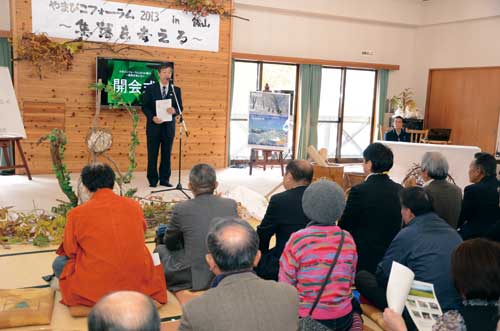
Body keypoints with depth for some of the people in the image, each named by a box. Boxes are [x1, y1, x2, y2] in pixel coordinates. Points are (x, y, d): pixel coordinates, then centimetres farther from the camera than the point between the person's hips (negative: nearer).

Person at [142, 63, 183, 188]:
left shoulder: (176, 90, 7)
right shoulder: (150, 89, 3)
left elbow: (180, 107, 4)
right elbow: (145, 107, 1)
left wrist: (174, 110, -19)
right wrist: (152, 117, -16)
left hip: (169, 127, 1)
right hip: (154, 125, -1)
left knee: (166, 154, 6)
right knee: (152, 154, 3)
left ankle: (165, 179, 14)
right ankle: (153, 179, 12)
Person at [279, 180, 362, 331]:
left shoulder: (297, 240, -16)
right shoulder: (347, 239, -5)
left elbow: (285, 283, -10)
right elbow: (350, 280, 6)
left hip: (307, 318, -4)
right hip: (343, 318, 5)